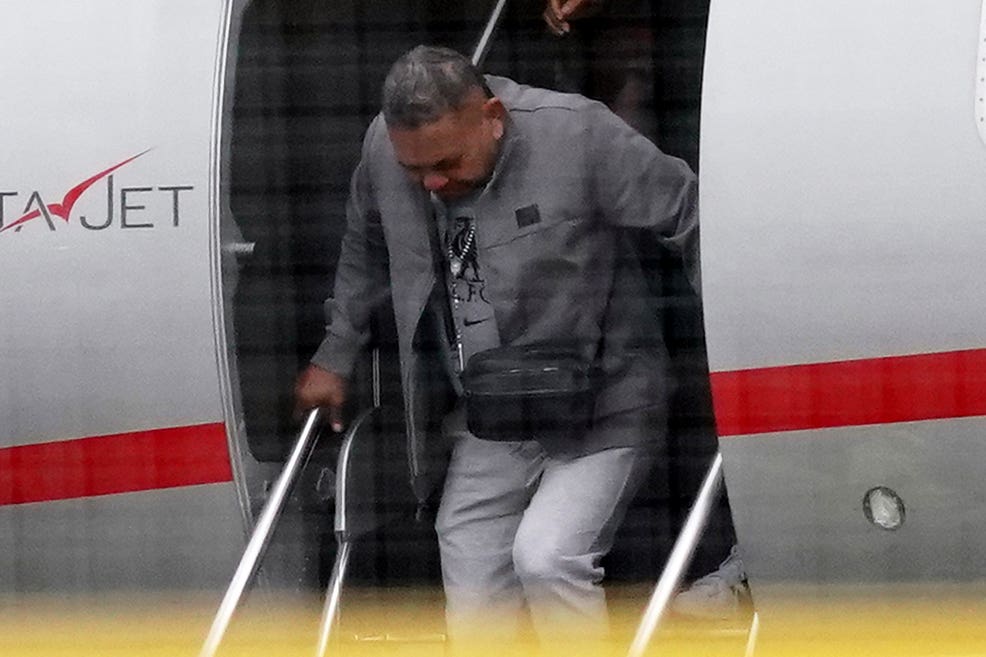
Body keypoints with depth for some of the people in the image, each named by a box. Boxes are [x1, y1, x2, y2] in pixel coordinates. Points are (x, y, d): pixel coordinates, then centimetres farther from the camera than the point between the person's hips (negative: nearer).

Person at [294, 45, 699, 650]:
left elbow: (693, 218, -13)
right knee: (475, 620, 5)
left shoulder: (579, 135, -21)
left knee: (546, 556, -28)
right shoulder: (383, 147, -5)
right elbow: (366, 249, 18)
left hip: (600, 414, -5)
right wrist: (336, 356, 24)